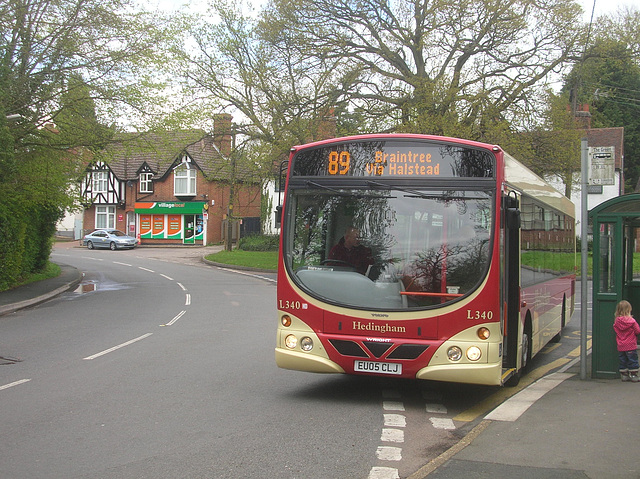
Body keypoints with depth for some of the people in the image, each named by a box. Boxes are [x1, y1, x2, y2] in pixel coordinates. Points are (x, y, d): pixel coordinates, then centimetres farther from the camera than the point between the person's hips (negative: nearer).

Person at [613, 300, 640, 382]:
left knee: (623, 361, 13)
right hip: (630, 345, -4)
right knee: (632, 361, 6)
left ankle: (624, 375, 17)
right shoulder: (631, 321, -14)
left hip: (620, 346, 4)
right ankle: (633, 376, 9)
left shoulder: (616, 321, -5)